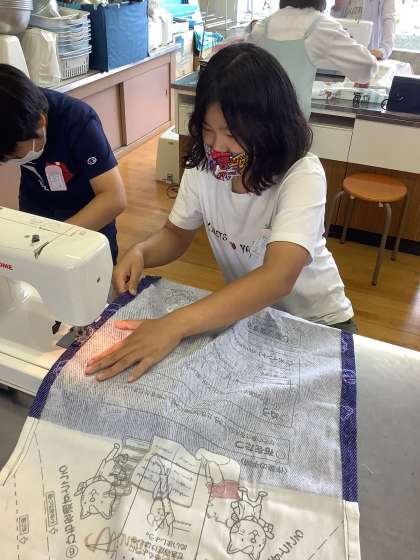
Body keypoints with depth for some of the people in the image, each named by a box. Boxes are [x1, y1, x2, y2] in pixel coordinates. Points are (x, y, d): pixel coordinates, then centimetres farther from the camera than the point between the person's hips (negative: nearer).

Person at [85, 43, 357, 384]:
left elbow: (277, 278, -42)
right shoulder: (203, 166, -12)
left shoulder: (302, 176, -28)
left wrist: (175, 325, -53)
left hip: (315, 324, -3)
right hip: (244, 312, 4)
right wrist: (139, 253, -21)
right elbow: (177, 235, 3)